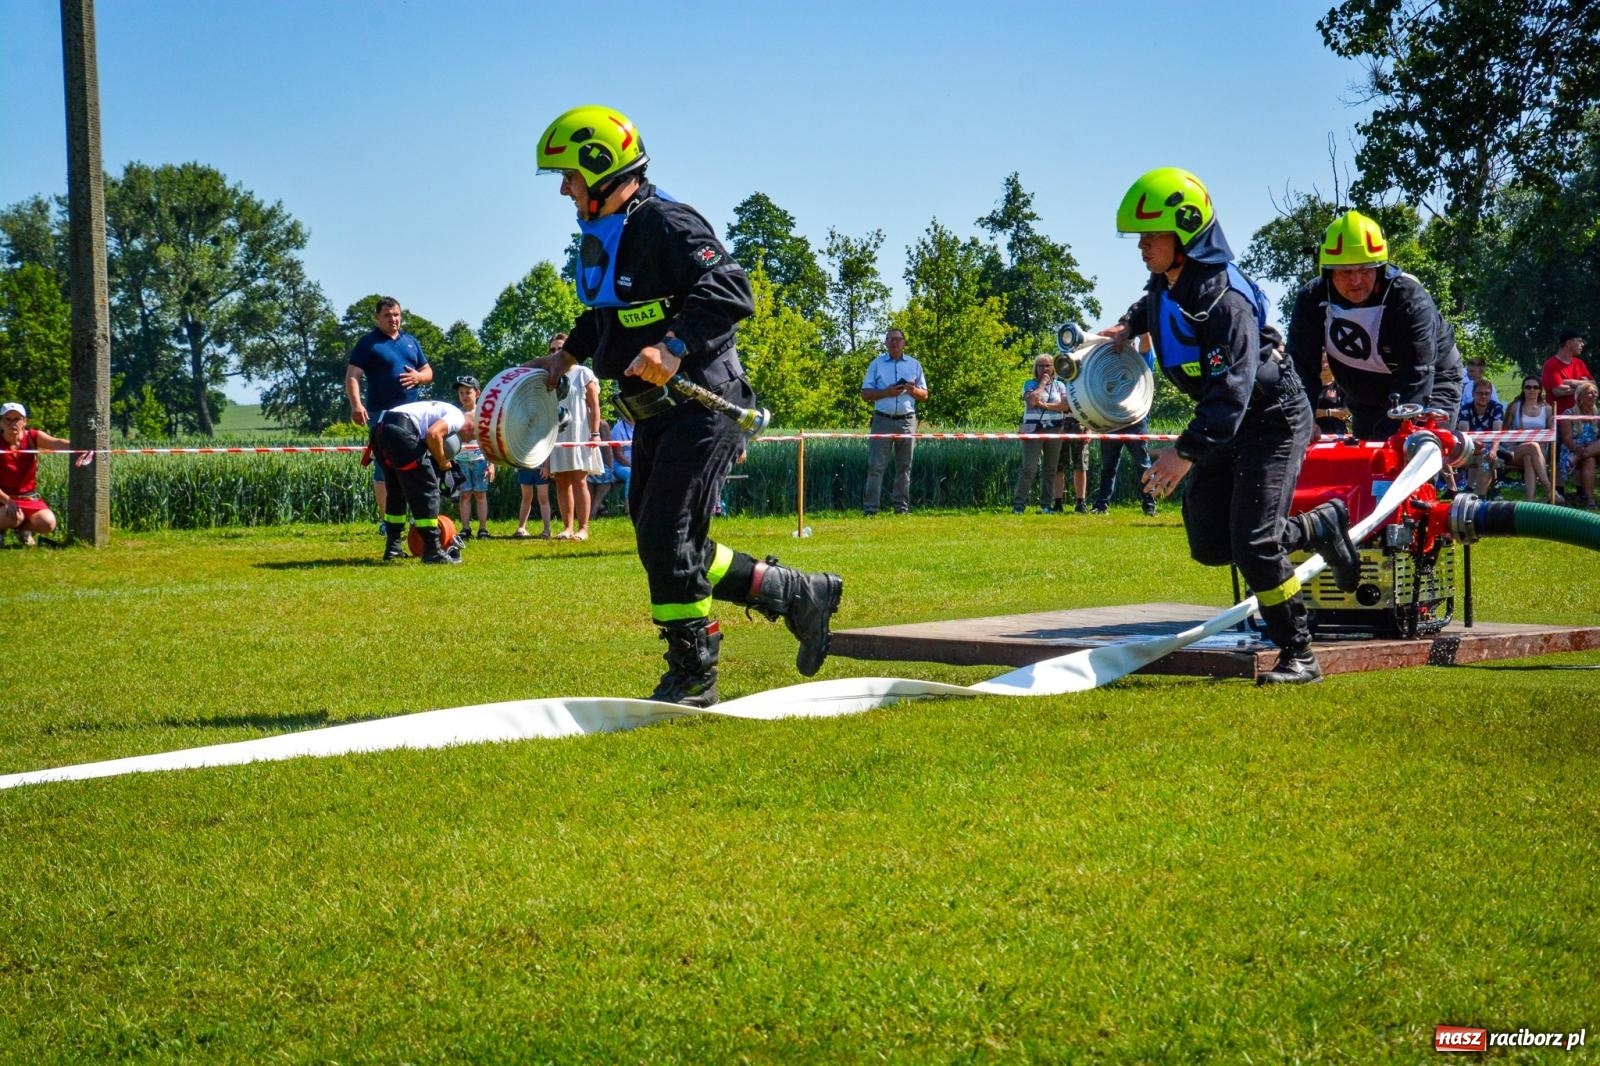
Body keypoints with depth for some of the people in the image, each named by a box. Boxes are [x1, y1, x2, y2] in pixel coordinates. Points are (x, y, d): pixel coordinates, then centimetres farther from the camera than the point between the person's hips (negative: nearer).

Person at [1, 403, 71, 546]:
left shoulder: (33, 437, -6)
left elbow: (57, 443, -26)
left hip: (29, 497, 3)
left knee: (48, 523, -23)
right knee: (13, 517, -36)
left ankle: (24, 529, 14)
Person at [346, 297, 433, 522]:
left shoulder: (411, 341, 17)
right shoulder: (368, 343, 0)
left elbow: (429, 372, 23)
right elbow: (352, 377, -8)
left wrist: (418, 377, -2)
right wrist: (356, 405, -24)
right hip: (382, 413, -5)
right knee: (384, 466, -6)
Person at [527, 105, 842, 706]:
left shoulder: (665, 224, -16)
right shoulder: (602, 235, 14)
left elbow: (730, 294, -27)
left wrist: (675, 348, -36)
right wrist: (567, 355, 29)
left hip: (700, 407, -10)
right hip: (656, 415, 10)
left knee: (666, 540, -11)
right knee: (659, 541, 9)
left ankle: (692, 677, 0)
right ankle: (799, 595, 18)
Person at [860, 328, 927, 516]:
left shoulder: (914, 365, 13)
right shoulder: (876, 364, 8)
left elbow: (924, 395, 13)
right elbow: (865, 394, 3)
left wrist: (913, 390, -9)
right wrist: (887, 392, -12)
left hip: (907, 421, 2)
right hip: (883, 420, -2)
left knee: (904, 466, 5)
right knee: (876, 465, -6)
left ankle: (901, 506, 10)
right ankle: (870, 508, -7)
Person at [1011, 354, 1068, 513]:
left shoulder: (1059, 385, 13)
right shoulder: (1030, 384, 5)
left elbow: (1066, 405, -3)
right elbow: (1032, 400, -16)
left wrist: (1046, 405, -12)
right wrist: (1043, 383, -6)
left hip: (1054, 430, 3)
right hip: (1033, 430, -3)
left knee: (1051, 469, 4)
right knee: (1029, 468, -10)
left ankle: (1045, 504, 9)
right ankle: (1018, 504, -10)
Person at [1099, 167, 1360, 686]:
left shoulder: (1224, 299, -29)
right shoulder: (1166, 282, -1)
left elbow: (1231, 391, -35)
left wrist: (1186, 452, -39)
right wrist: (1128, 325, 13)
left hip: (1273, 419, -9)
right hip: (1226, 425, 9)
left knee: (1252, 544, -16)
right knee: (1210, 545, 5)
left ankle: (1299, 657, -3)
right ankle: (1321, 526, 24)